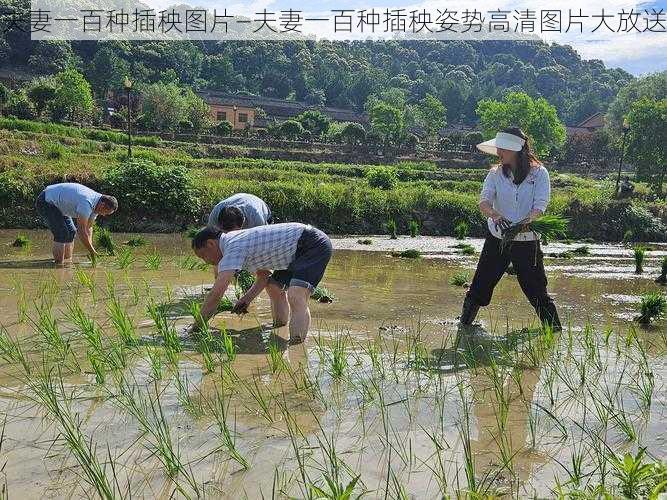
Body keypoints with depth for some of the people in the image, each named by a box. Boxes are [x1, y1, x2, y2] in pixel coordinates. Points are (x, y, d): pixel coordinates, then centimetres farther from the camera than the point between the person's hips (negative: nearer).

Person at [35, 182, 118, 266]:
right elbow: (81, 231, -27)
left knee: (71, 232, 8)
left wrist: (91, 250, 3)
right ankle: (58, 264, -11)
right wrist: (92, 251, -18)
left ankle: (68, 261, 14)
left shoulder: (95, 202, -1)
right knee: (62, 234, -17)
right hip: (45, 202, -10)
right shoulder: (86, 204, -31)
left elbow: (88, 228, 8)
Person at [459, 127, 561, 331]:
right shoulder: (495, 174, 2)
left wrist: (525, 222, -35)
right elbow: (484, 201, -12)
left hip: (527, 240, -2)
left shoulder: (539, 173, -5)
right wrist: (496, 216, -33)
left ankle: (555, 331, 17)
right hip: (497, 238, 2)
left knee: (536, 290, 2)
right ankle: (464, 326, 21)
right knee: (480, 286, 5)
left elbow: (540, 207, -14)